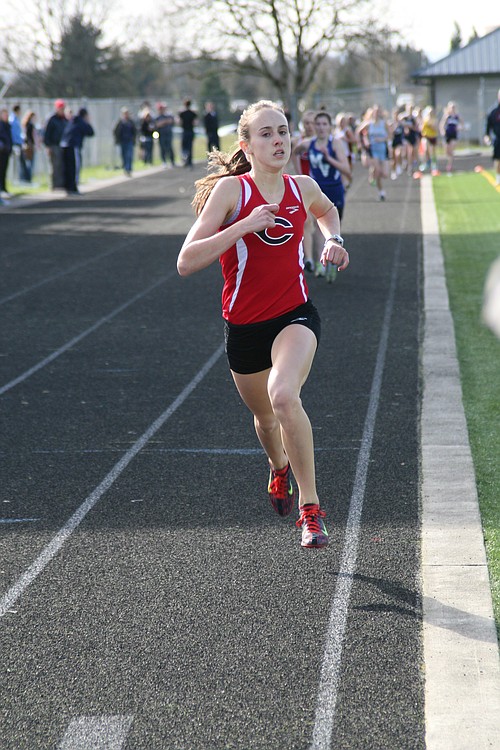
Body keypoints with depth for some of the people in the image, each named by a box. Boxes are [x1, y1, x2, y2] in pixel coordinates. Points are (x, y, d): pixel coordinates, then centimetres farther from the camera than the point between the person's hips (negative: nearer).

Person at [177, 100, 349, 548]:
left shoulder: (303, 188, -1)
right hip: (244, 325, 0)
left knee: (284, 397, -29)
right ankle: (279, 467, 58)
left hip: (295, 316, 0)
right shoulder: (230, 190, -13)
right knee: (265, 416, 20)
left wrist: (333, 239, 6)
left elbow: (327, 210, 27)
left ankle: (311, 507, -18)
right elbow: (186, 262, -22)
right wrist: (244, 225, -28)